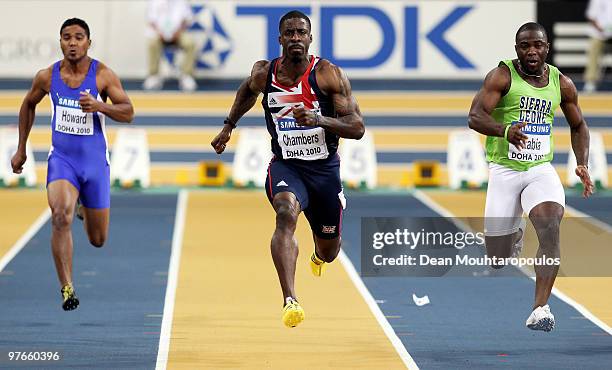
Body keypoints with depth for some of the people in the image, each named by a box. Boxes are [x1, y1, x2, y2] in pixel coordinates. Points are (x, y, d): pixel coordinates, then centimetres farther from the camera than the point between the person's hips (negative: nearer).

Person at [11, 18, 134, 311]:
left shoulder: (103, 75, -9)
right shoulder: (47, 77, -3)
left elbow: (128, 113, -9)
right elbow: (28, 105, 15)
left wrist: (100, 106, -29)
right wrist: (21, 149, 16)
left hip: (94, 162, 0)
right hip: (61, 158, 0)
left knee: (98, 240, 10)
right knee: (60, 216, -29)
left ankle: (85, 209, 49)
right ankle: (67, 289, -26)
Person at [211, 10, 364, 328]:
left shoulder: (329, 74, -14)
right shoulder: (264, 74, -5)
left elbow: (357, 128, -16)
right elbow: (247, 91, 22)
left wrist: (319, 120, -31)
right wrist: (229, 126, 24)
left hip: (324, 168, 0)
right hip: (285, 166, 0)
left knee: (328, 250, 16)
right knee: (286, 213, -34)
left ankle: (318, 255, 59)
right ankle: (289, 301, -46)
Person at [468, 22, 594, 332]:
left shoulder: (561, 84, 5)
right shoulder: (502, 76, -9)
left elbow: (578, 126, 19)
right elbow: (475, 117, -19)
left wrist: (582, 165, 4)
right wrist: (505, 130, -39)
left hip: (541, 169, 2)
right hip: (504, 169, -2)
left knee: (550, 229, -27)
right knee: (498, 259, 3)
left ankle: (540, 309, -30)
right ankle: (515, 233, 43)